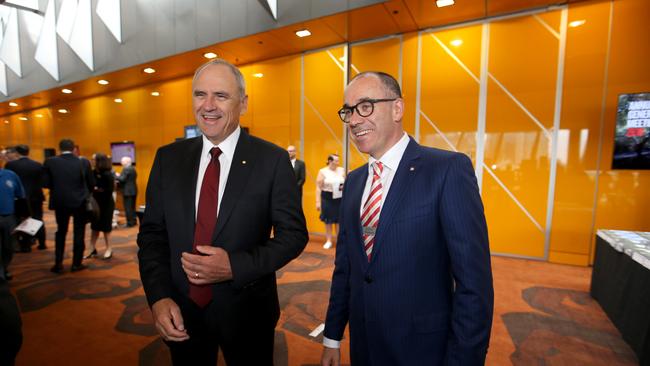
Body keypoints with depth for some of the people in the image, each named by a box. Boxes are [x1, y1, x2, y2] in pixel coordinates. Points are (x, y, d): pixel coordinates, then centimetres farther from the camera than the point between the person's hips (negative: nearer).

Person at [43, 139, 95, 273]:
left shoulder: (50, 162, -7)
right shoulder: (83, 162, -9)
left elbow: (46, 183, -6)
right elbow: (92, 184, -6)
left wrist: (58, 187, 15)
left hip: (60, 202, 1)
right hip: (80, 202, -1)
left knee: (61, 232, 17)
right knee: (79, 232, 10)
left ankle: (58, 264, 19)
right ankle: (77, 263, 15)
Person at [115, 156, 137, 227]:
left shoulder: (126, 169, -14)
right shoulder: (133, 169, 14)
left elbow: (122, 179, -19)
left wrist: (117, 176, -2)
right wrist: (120, 176, 16)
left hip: (128, 191, -9)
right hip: (133, 190, 9)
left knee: (128, 207, -4)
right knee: (132, 206, 14)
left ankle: (130, 223, -1)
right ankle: (134, 221, 18)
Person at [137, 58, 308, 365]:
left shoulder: (272, 160, -12)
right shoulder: (168, 158, -1)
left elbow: (294, 233, -11)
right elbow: (151, 233, 2)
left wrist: (235, 266, -21)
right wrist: (159, 297, -9)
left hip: (246, 312, -2)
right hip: (181, 312, 3)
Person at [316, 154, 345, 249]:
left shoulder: (341, 170, 5)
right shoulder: (322, 171, -3)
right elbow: (318, 187, -4)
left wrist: (344, 186, -7)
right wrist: (318, 201, -9)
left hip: (340, 198, 2)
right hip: (327, 199, -2)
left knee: (339, 220, 5)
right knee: (328, 221, 7)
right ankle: (328, 241, 20)